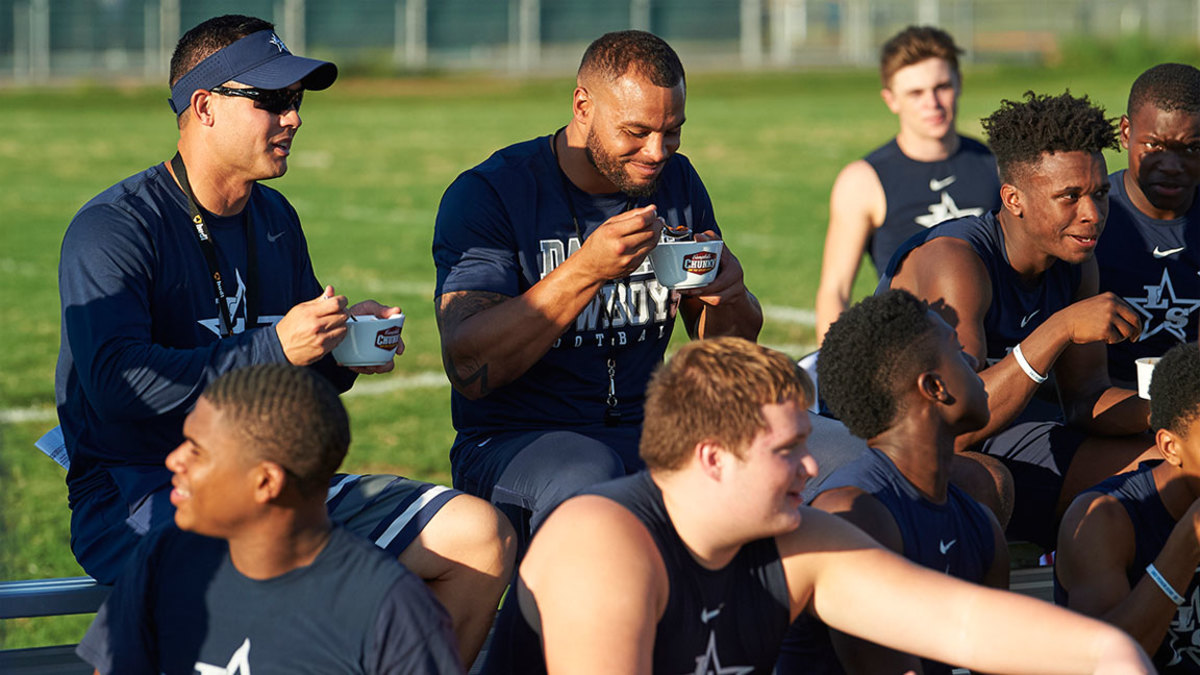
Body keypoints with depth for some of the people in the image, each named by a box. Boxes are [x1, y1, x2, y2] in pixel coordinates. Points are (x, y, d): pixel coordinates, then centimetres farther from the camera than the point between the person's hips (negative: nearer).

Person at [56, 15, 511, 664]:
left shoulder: (274, 219, 17)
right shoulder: (111, 227, -8)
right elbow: (116, 383, -22)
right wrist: (275, 348, -25)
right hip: (138, 494, -7)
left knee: (482, 535, -7)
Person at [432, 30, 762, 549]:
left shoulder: (676, 183, 11)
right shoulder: (488, 193, -7)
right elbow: (468, 368, -19)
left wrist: (729, 296, -8)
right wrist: (585, 272, -27)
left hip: (646, 433, 5)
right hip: (511, 443, -5)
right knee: (587, 476, -38)